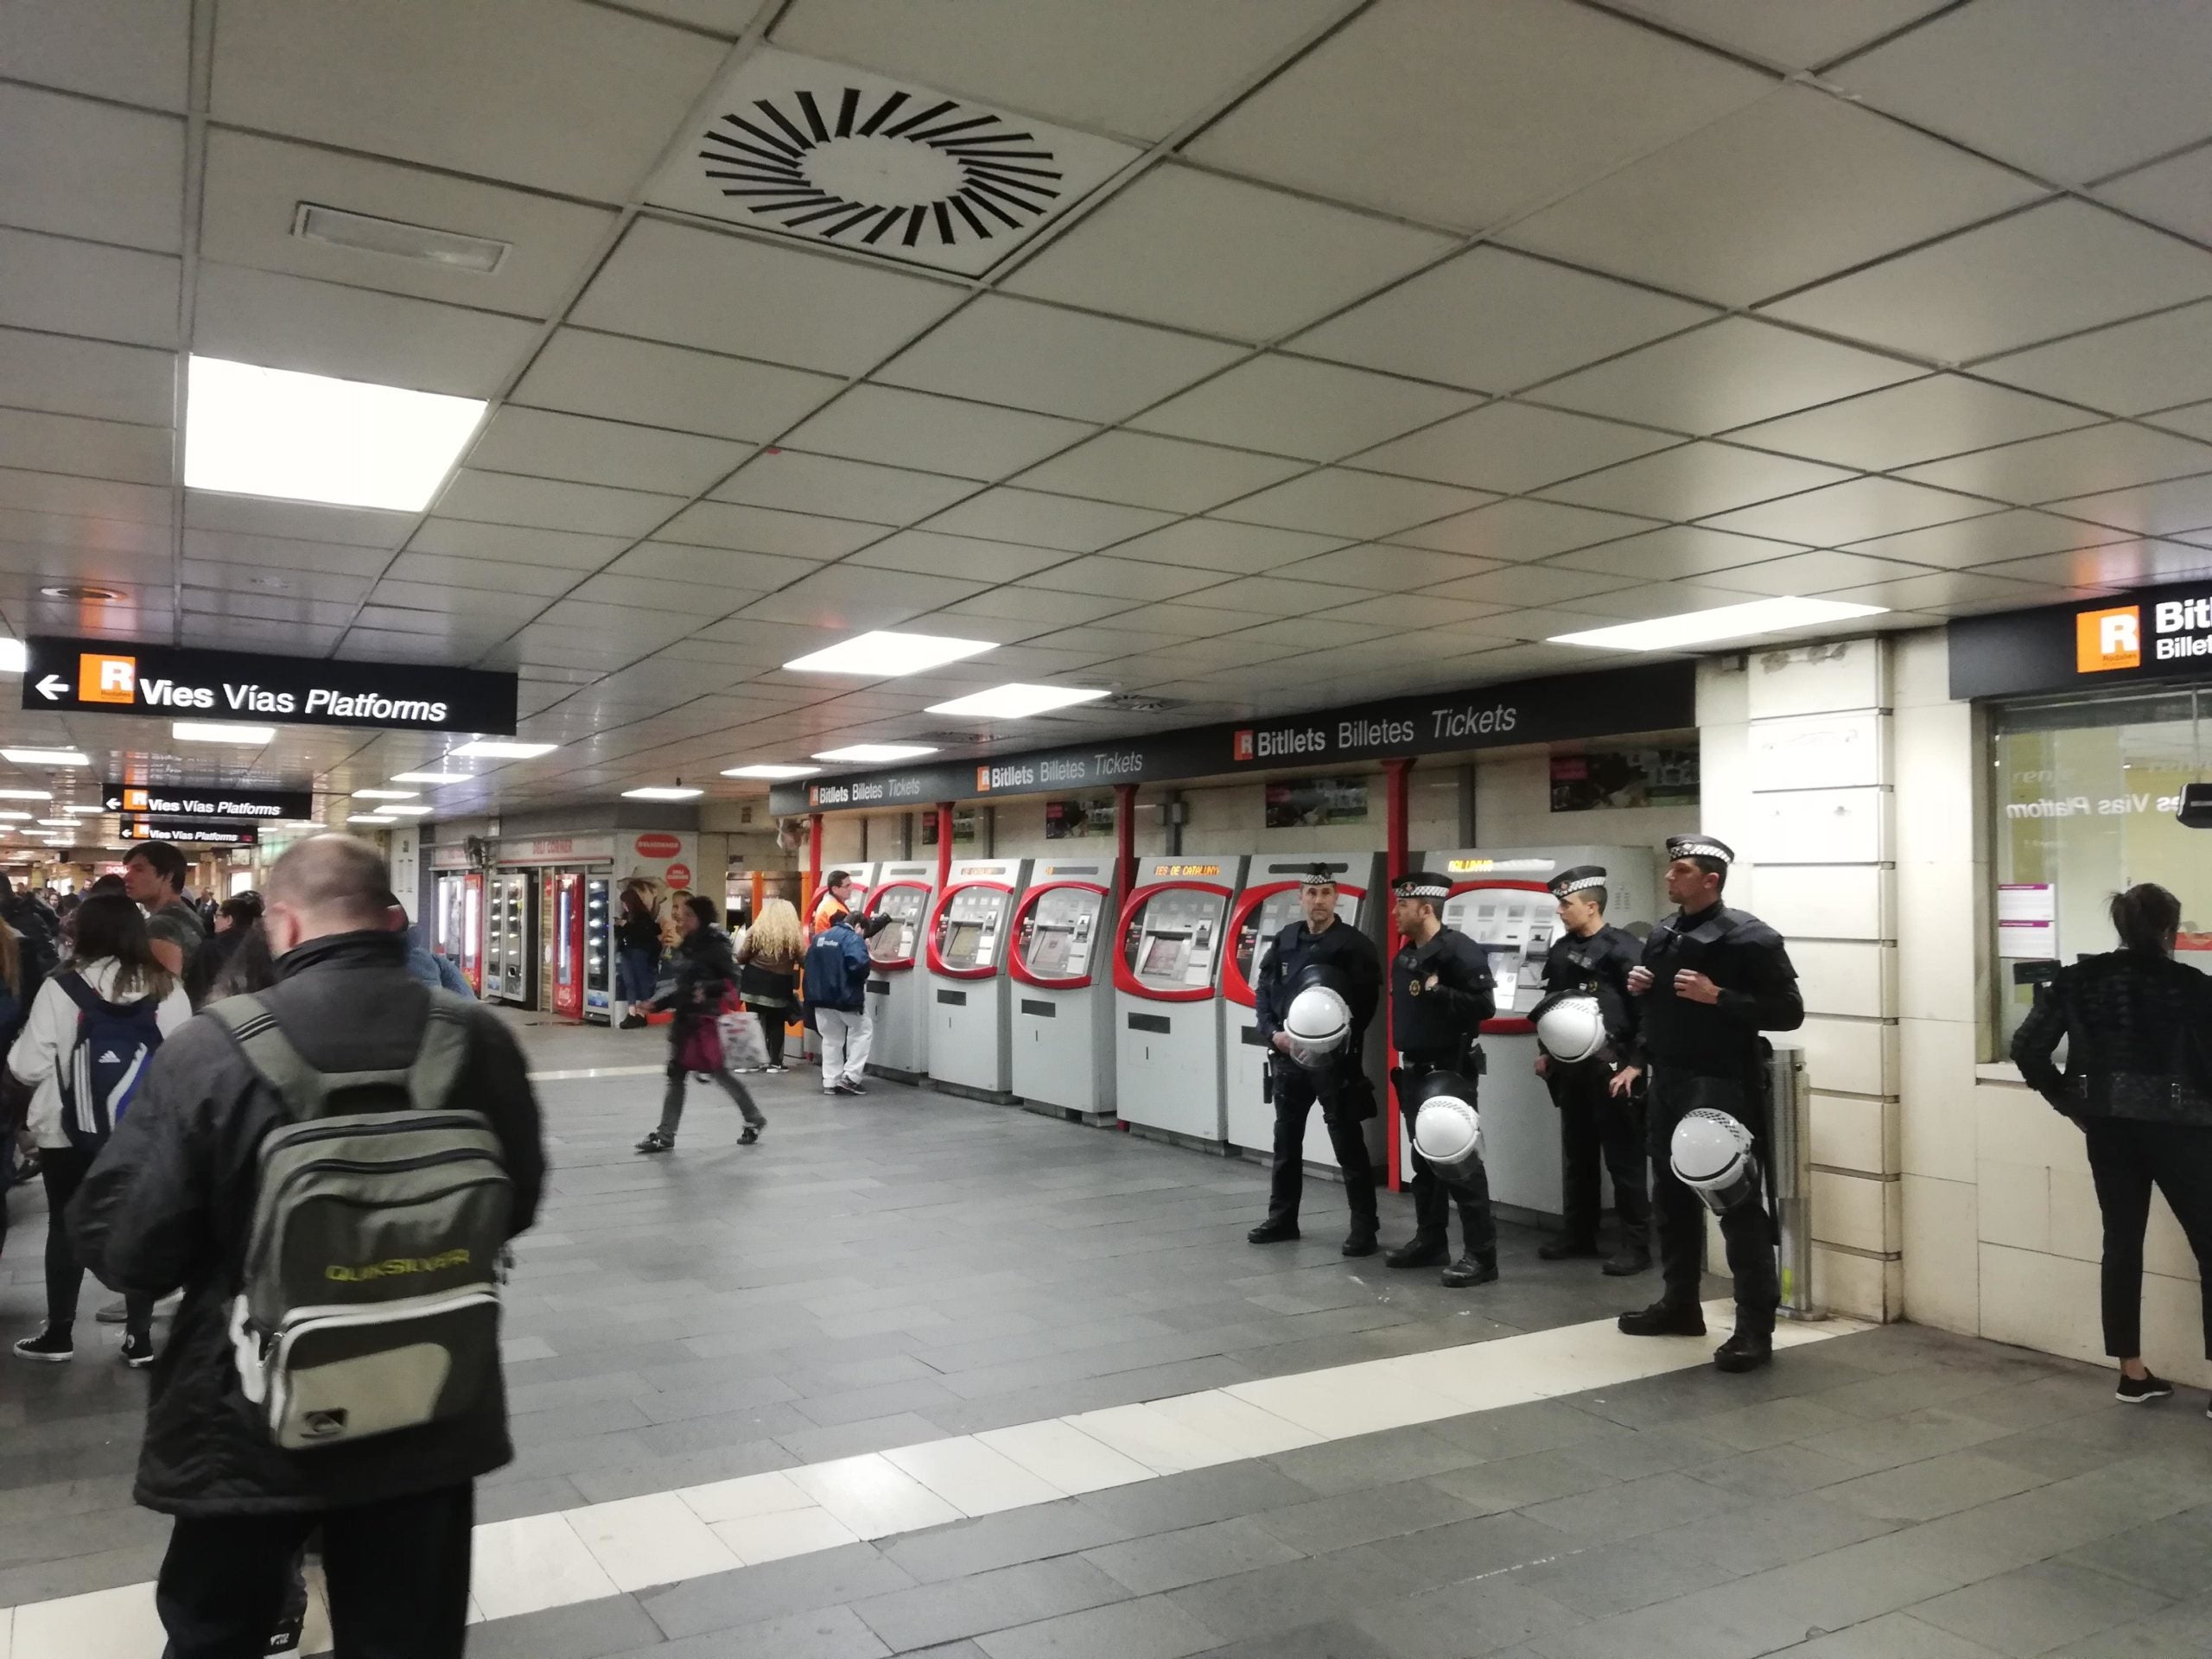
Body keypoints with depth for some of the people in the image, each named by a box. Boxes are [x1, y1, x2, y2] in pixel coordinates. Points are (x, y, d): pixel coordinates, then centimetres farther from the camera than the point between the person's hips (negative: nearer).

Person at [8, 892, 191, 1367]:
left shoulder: (60, 989, -13)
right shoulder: (168, 989, -6)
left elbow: (29, 1067, -9)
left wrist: (19, 1048, 12)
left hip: (69, 1132, -1)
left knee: (66, 1228, 14)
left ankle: (59, 1333, 24)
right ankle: (140, 1337, 14)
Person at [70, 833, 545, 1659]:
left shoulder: (210, 1049, -20)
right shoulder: (478, 1037, -11)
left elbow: (121, 1246, -13)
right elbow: (517, 1202, 3)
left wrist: (226, 1241, 7)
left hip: (250, 1420, -2)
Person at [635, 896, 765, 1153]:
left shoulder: (715, 946, -11)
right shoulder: (685, 947, 11)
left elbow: (732, 980, -16)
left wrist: (707, 989, -31)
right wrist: (656, 1004, 10)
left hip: (705, 1020, -8)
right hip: (684, 1019, 8)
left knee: (718, 1074, 2)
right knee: (676, 1077, 6)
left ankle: (754, 1119, 20)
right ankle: (665, 1136, 8)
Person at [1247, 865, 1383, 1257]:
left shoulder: (1355, 944, -6)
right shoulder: (1284, 941, 9)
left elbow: (1364, 1005, -12)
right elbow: (1263, 992, 9)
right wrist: (1274, 1034, -6)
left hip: (1335, 1058, -5)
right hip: (1287, 1056, 6)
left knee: (1348, 1143, -1)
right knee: (1286, 1139, 15)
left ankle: (1364, 1225, 7)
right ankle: (1282, 1218, 28)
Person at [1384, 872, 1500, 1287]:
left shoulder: (1460, 950, -15)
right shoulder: (1405, 957, 12)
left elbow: (1484, 1005, -22)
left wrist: (1439, 992, -25)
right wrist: (1404, 1057, 13)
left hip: (1451, 1070, -9)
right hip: (1415, 1070, 9)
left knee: (1459, 1161, -8)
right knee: (1424, 1159, 15)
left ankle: (1481, 1254, -2)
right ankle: (1430, 1241, 26)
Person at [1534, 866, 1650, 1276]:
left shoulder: (1625, 949, -12)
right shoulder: (1561, 949, 11)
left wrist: (1634, 1064, -20)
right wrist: (1546, 1052, 16)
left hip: (1611, 1068, -7)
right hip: (1571, 1067, 7)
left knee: (1624, 1159, 0)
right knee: (1576, 1154, 15)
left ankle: (1636, 1245, 8)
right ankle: (1577, 1234, 26)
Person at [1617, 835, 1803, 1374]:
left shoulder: (1749, 937, -12)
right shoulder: (1661, 935, 11)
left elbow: (1788, 1012, -14)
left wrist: (1717, 996, -22)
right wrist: (1638, 1000, 3)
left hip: (1723, 1088, -8)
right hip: (1667, 1083, 8)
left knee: (1738, 1205, -5)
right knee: (1672, 1197, 15)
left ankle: (1755, 1328, 2)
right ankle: (1680, 1304, 28)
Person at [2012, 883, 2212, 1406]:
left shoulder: (2081, 979, 2)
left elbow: (2027, 1048, -1)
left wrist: (2069, 1102, 8)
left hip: (2108, 1128, 4)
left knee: (2122, 1243, 11)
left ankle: (2132, 1375, 17)